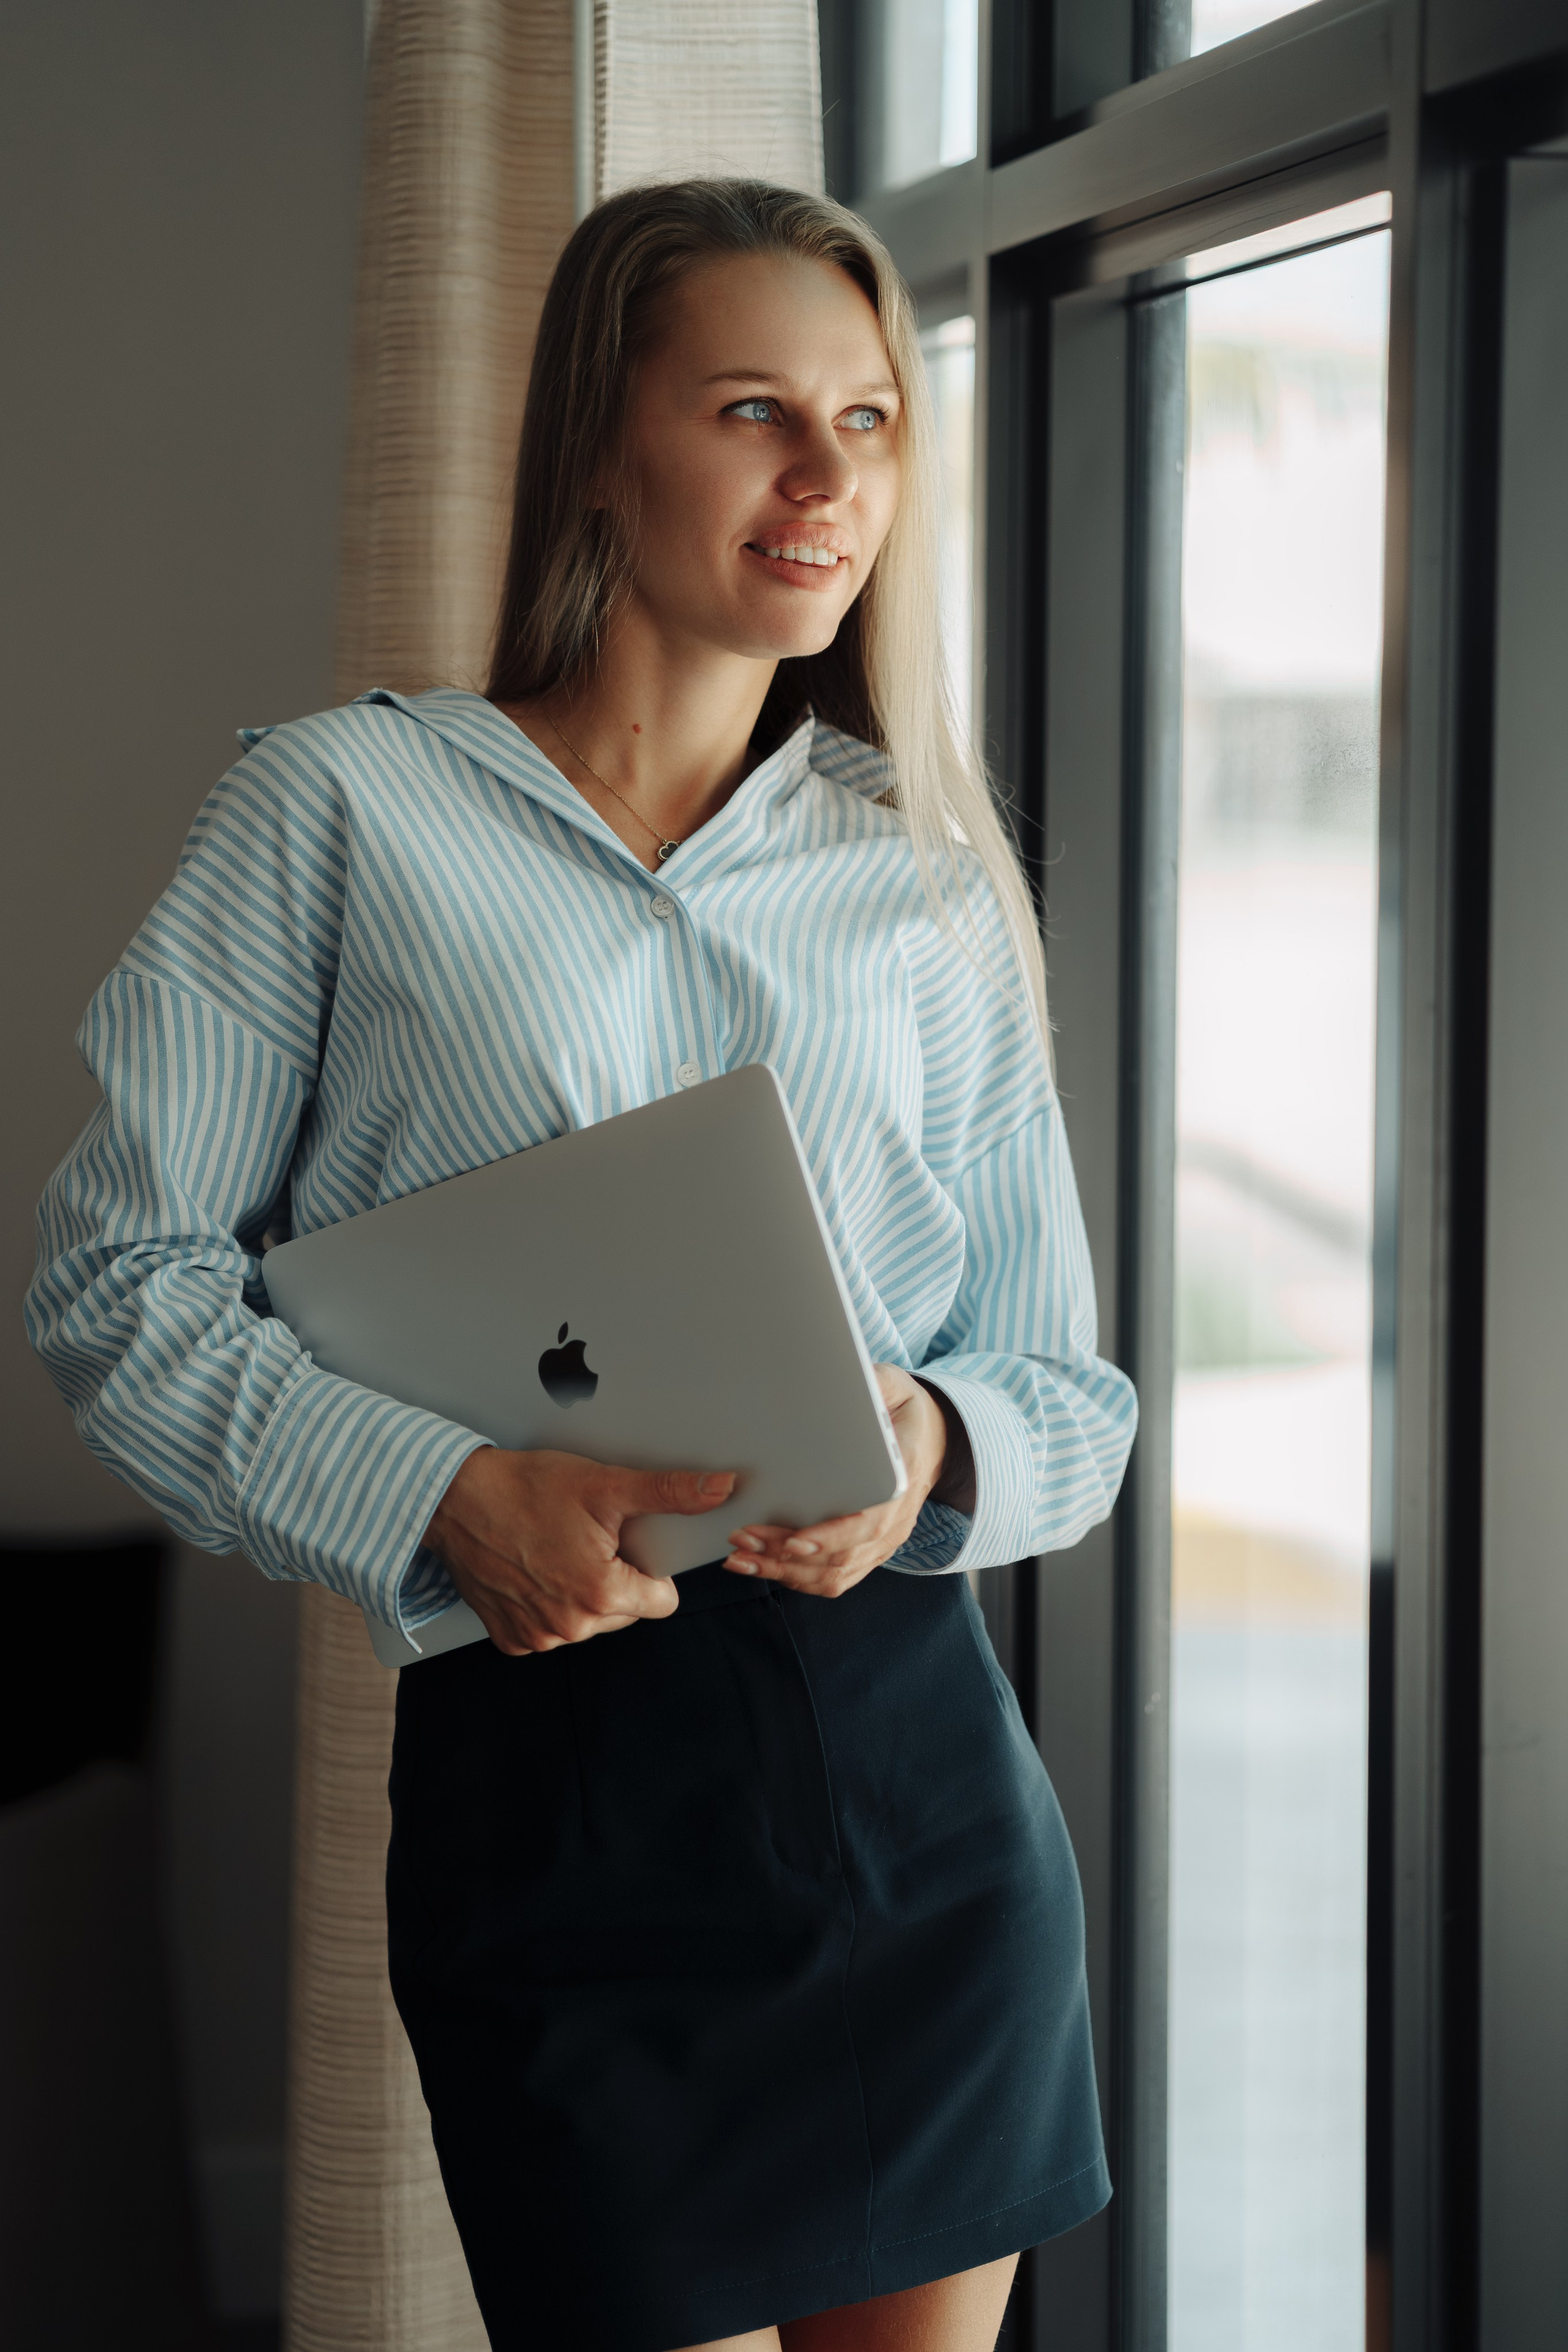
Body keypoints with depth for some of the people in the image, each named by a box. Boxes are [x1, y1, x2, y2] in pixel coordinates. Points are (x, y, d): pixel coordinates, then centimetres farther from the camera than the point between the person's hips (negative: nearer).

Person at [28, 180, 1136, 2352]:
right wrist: (439, 1495, -16)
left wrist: (938, 1450, -12)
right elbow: (122, 1281, 0)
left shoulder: (935, 879, 11)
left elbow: (1072, 1390, 12)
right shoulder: (344, 807, 2)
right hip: (546, 1757, -3)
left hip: (910, 1745, 4)